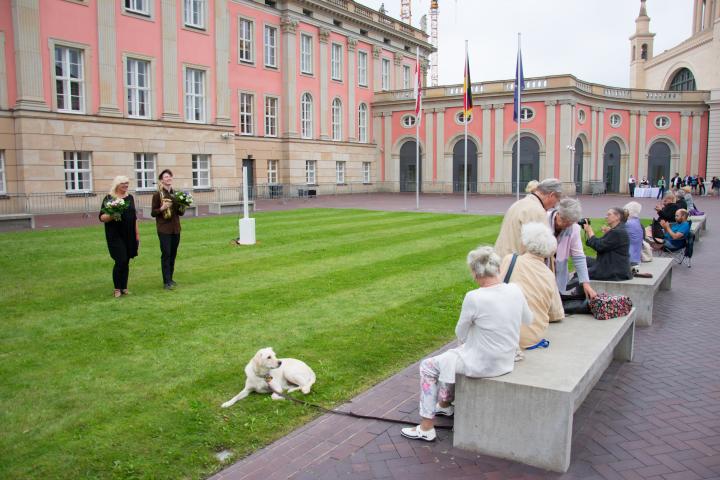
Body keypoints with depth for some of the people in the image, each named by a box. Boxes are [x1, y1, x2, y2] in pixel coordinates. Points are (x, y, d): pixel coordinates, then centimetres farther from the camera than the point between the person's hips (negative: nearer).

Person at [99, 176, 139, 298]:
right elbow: (101, 217, -7)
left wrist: (137, 232, 13)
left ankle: (124, 288, 16)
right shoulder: (109, 198, -5)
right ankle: (117, 288, 4)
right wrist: (111, 216, -27)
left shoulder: (130, 197, 11)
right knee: (120, 261, -10)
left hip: (129, 235, 5)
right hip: (115, 235, -5)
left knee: (126, 262, 7)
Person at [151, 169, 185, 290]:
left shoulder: (176, 194, 10)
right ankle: (166, 282, -6)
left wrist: (182, 206, -5)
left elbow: (181, 213, 15)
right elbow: (153, 213, -2)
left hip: (175, 228, 5)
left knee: (173, 254, 8)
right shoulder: (157, 195, -4)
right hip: (164, 229, -5)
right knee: (166, 254, -7)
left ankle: (170, 278, 18)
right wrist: (161, 208, -20)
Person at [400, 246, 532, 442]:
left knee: (427, 367, 12)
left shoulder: (474, 298, -26)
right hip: (506, 359, 7)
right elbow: (528, 320, 10)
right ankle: (444, 404, 51)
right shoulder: (515, 290, -9)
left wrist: (466, 340, 13)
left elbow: (461, 334, -9)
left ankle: (426, 428, 17)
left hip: (482, 364, -7)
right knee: (451, 355, 31)